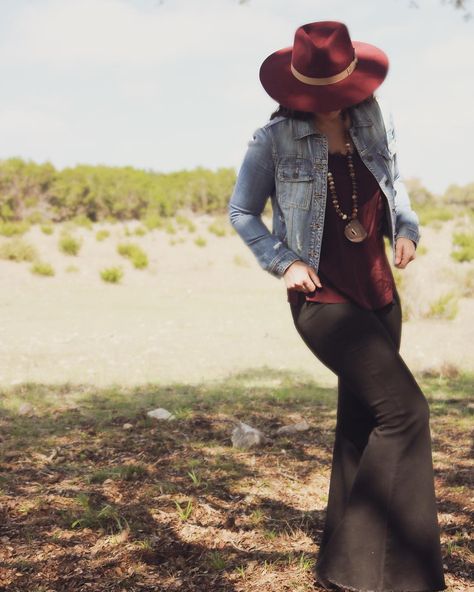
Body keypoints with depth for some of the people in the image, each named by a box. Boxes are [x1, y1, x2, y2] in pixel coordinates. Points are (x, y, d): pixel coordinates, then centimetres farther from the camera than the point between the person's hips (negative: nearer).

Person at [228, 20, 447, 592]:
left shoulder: (375, 118, 0)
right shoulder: (274, 140, -12)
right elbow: (241, 211, 1)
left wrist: (406, 227, 2)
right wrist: (282, 262, -12)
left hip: (379, 296, 6)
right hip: (323, 300, -6)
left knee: (361, 424, 14)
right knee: (403, 410, -18)